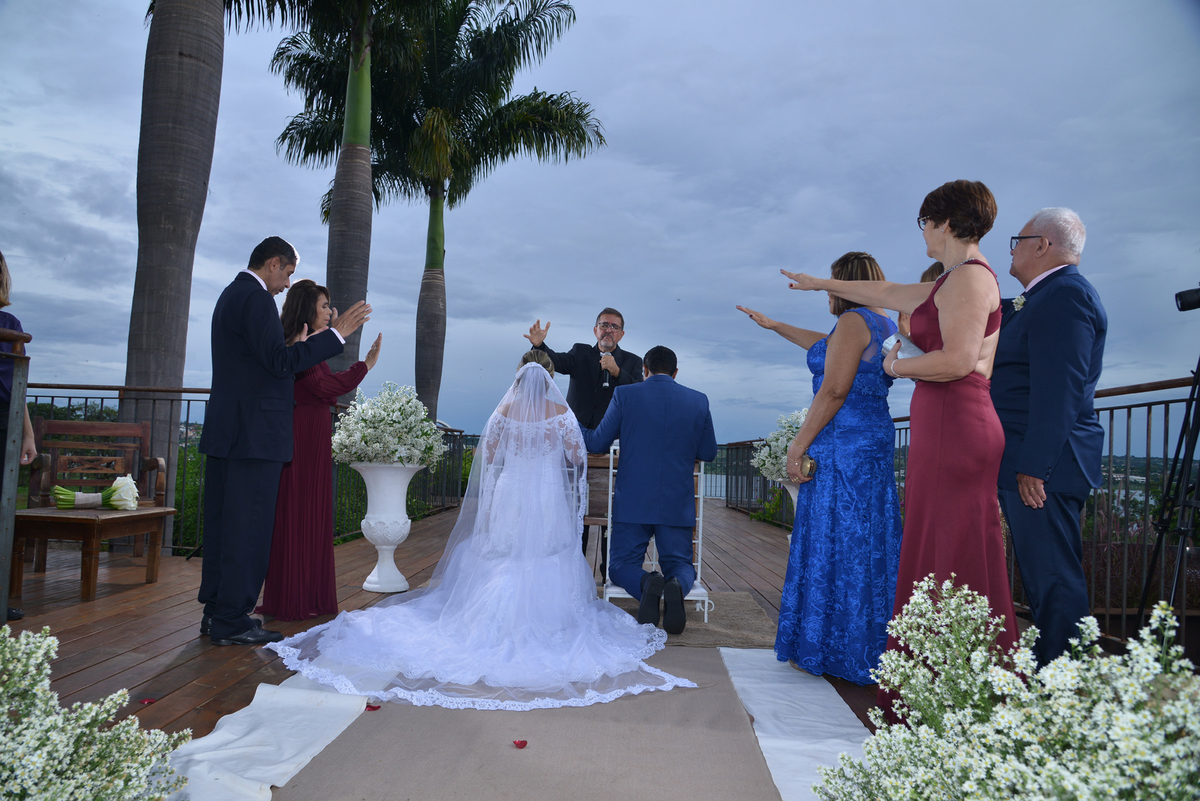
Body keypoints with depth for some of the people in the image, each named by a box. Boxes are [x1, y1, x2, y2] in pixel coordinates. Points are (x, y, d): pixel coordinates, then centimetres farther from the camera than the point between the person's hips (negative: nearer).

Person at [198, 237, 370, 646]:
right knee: (248, 525, -4)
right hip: (254, 432, -11)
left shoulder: (231, 294, 19)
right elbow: (280, 362, -19)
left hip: (225, 430, 11)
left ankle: (216, 610, 23)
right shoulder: (256, 298, -13)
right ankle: (232, 621, 3)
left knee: (222, 521, 14)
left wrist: (297, 348, 20)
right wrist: (337, 333, -18)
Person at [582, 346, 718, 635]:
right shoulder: (698, 401, 2)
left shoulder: (624, 395, -4)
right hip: (678, 504, 2)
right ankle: (676, 585, -21)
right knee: (680, 564, 17)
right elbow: (708, 453, 9)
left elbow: (597, 444, 2)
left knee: (622, 566, 12)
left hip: (633, 503, -1)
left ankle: (647, 584, -23)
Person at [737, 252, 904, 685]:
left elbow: (834, 391, -18)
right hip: (874, 442, 10)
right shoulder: (880, 325, 18)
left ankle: (828, 649, 5)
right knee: (868, 543, 11)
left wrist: (799, 444, -15)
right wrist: (774, 325, 42)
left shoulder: (853, 321, -11)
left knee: (831, 541, -3)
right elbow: (825, 346, 33)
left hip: (842, 445, -9)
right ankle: (869, 648, 18)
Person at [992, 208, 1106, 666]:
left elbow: (1058, 389, -22)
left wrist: (1033, 466, -23)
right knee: (1043, 579, 15)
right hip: (1026, 464, 11)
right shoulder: (1043, 298, 20)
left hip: (1043, 468, -11)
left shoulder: (1065, 294, -13)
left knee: (1054, 581, -5)